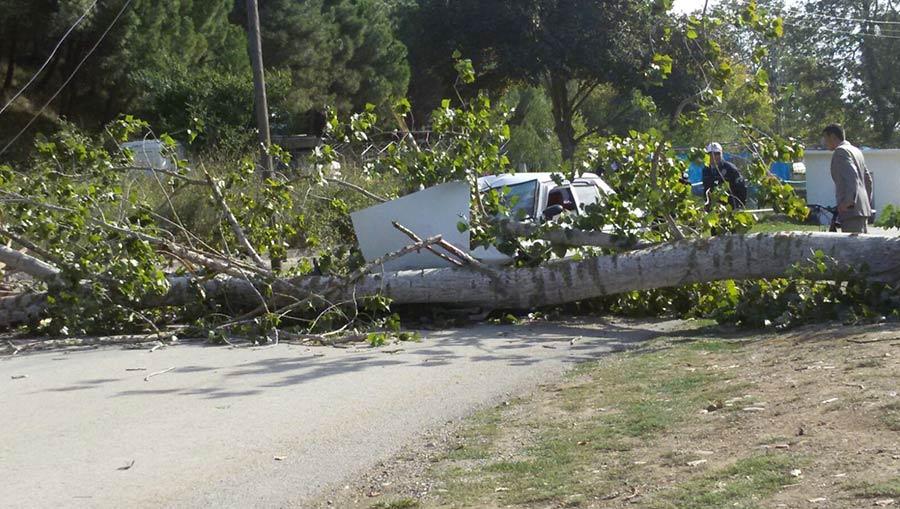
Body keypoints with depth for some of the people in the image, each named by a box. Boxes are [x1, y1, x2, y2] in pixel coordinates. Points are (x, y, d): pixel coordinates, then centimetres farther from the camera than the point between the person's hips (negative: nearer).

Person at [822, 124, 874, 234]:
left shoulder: (841, 151, -7)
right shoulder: (855, 150, 23)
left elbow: (852, 175, -20)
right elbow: (868, 179, 25)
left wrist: (848, 201, -23)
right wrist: (868, 203, 27)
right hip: (863, 209, 10)